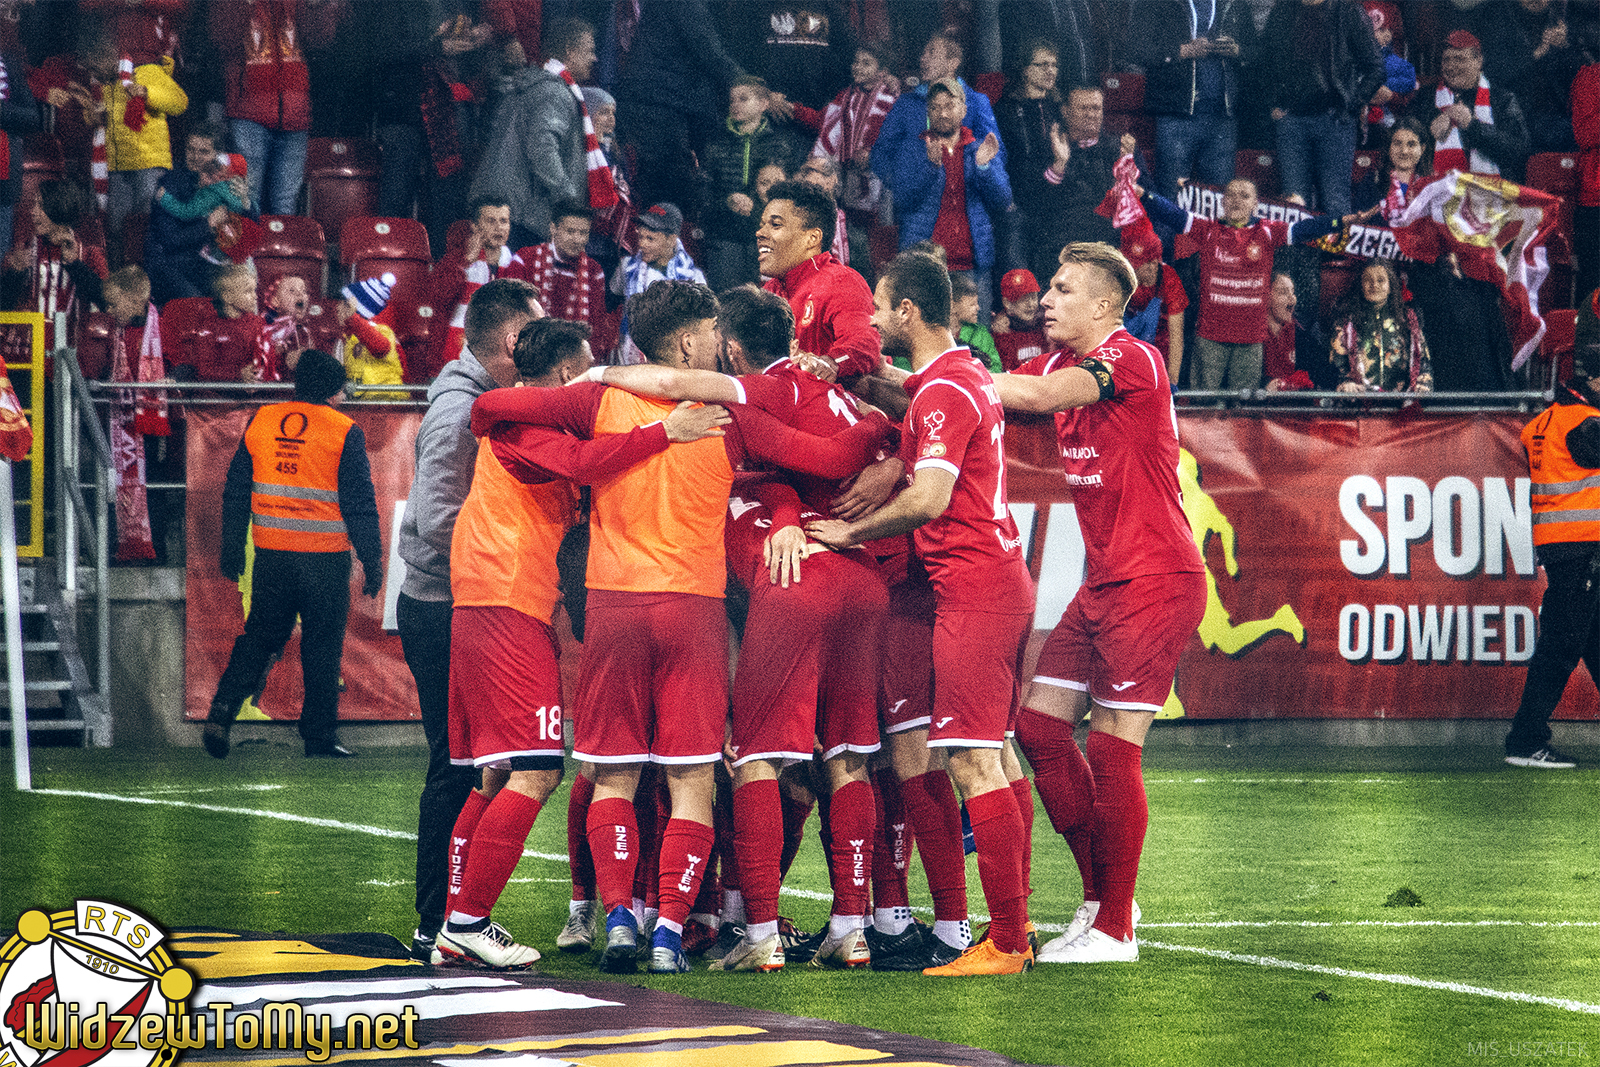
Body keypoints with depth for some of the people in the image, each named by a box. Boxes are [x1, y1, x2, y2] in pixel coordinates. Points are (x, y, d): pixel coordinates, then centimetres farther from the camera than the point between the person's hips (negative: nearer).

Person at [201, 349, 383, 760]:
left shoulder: (260, 423, 6)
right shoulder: (344, 433, -6)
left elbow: (235, 492, 11)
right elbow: (360, 505, -7)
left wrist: (232, 551, 18)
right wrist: (372, 561, -1)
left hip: (271, 555, 4)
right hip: (325, 557, -4)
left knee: (258, 637, 13)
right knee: (322, 646, 5)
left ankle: (221, 713, -3)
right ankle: (320, 734, 7)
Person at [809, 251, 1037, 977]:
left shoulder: (942, 392, -15)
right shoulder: (966, 375, 17)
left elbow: (929, 500, -25)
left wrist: (852, 532, -13)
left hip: (972, 588, -10)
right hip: (1003, 582, 10)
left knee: (972, 760, -10)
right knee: (993, 757, 13)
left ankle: (1005, 943, -11)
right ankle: (1015, 927, 16)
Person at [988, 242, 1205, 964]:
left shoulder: (1132, 359, -13)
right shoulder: (1062, 363, 13)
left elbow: (1036, 395, -28)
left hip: (1155, 580, -9)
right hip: (1103, 582, 9)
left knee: (1112, 751, -7)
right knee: (1038, 725, 6)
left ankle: (1115, 931, 2)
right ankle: (1100, 899, 17)